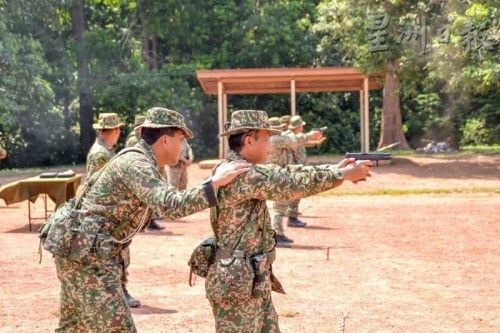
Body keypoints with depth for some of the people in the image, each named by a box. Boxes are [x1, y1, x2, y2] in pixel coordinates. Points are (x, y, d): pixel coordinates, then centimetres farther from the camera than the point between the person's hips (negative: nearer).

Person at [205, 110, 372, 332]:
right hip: (237, 284, -10)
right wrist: (346, 174, -8)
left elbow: (288, 175, 13)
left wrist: (336, 168, 6)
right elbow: (295, 184, -18)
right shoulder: (239, 174, -21)